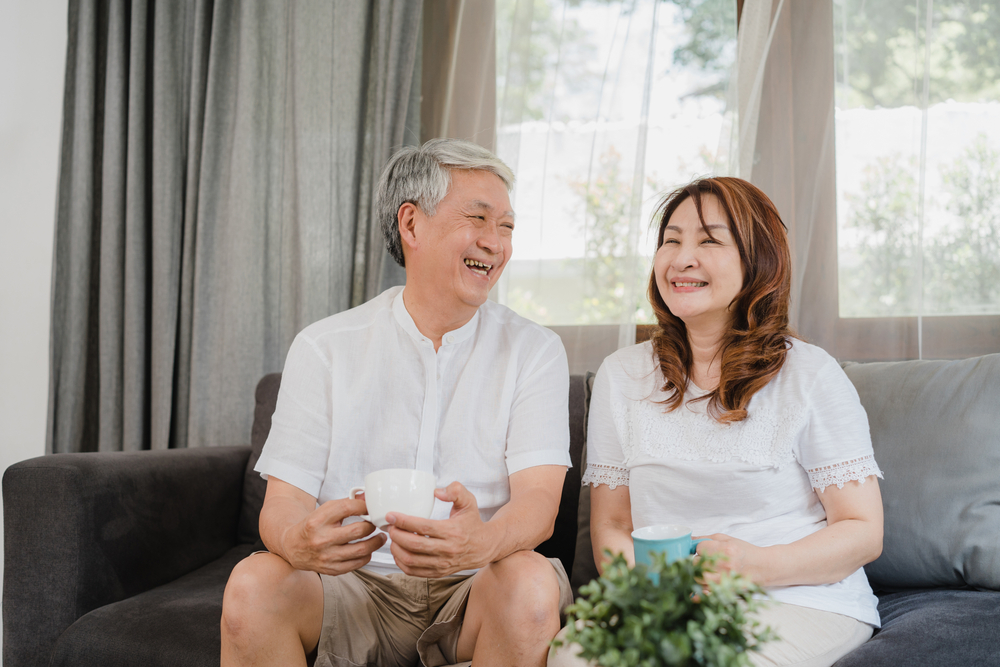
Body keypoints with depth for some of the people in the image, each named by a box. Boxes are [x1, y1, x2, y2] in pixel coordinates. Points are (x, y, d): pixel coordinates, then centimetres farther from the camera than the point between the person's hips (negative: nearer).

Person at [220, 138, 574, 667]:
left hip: (472, 589, 0)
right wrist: (297, 541, -32)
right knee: (253, 582, -28)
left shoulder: (534, 351, 2)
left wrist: (482, 541, -37)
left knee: (530, 583, -32)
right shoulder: (323, 348, 3)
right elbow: (285, 501, -4)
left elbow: (538, 500, -11)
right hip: (354, 586, 0)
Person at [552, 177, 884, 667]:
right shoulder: (622, 376, 11)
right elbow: (610, 525, 11)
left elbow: (863, 532, 1)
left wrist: (756, 565, -19)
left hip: (801, 602, -2)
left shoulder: (811, 376, 1)